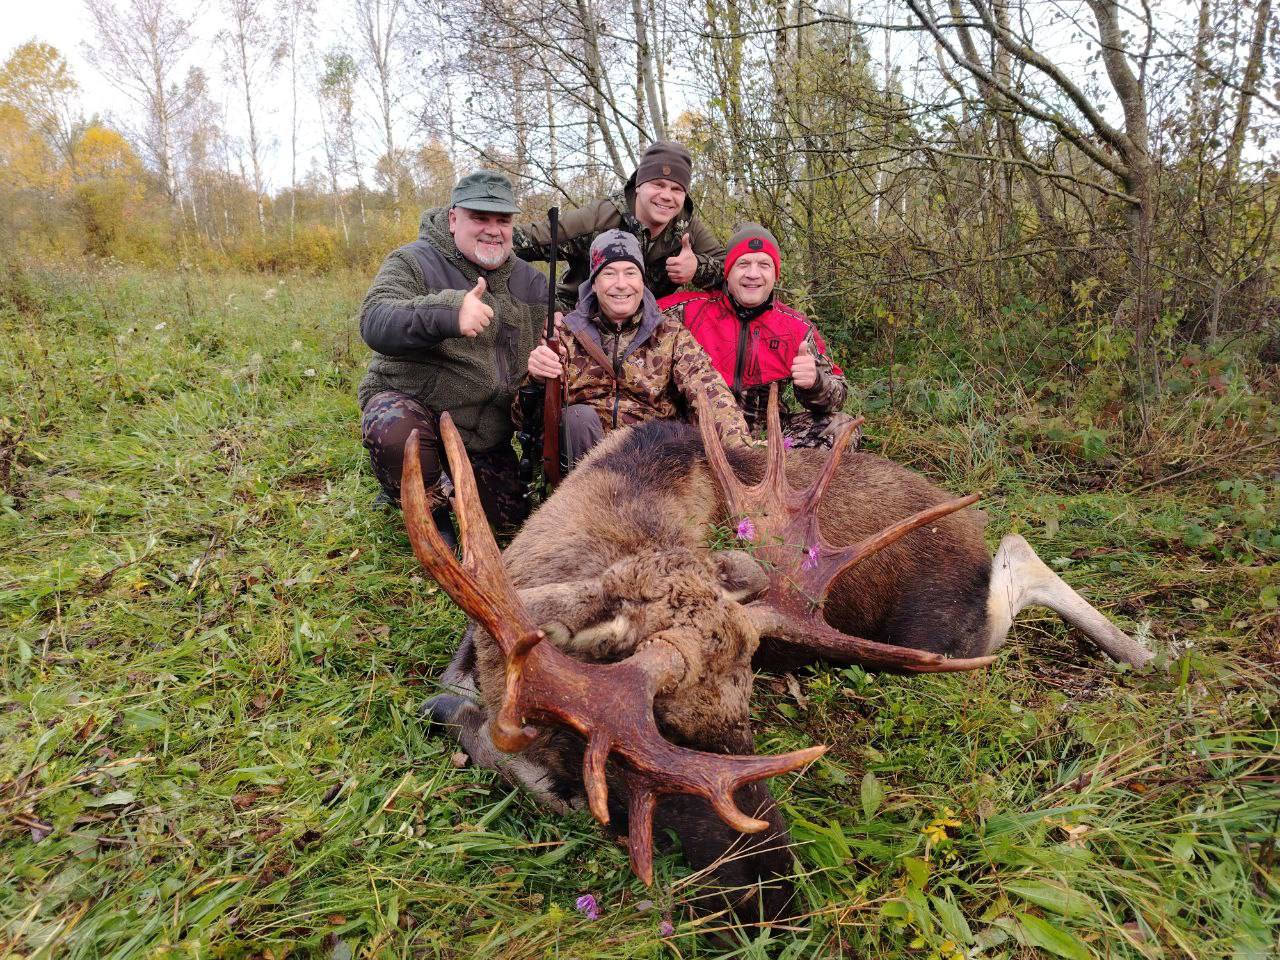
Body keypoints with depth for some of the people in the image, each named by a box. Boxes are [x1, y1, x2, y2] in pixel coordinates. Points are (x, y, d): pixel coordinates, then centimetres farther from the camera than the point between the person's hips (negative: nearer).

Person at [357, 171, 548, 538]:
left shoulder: (531, 281, 5)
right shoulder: (413, 262, -12)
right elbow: (374, 322, -30)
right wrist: (447, 312, -48)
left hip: (486, 433, 5)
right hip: (409, 401, -5)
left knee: (512, 518, 5)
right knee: (395, 435, -39)